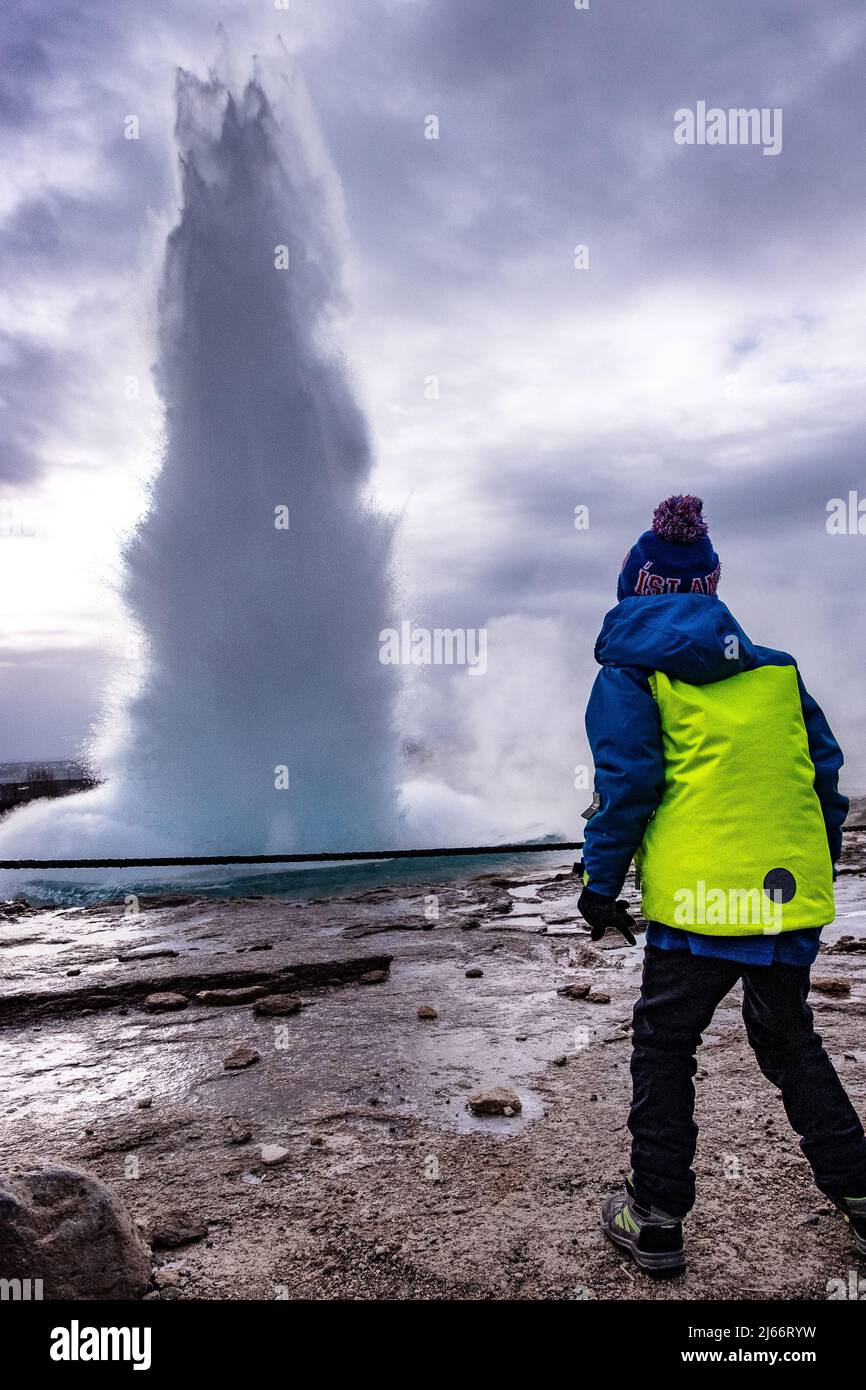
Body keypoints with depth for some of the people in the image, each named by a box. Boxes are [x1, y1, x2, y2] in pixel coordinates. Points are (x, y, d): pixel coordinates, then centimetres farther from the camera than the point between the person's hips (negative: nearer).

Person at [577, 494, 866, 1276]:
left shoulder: (631, 672, -2)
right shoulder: (775, 669, 13)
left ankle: (657, 1218, 20)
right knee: (789, 1039, 24)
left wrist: (600, 886, -1)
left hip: (700, 899, -5)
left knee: (663, 1048, 12)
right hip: (795, 893, 5)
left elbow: (627, 783, -9)